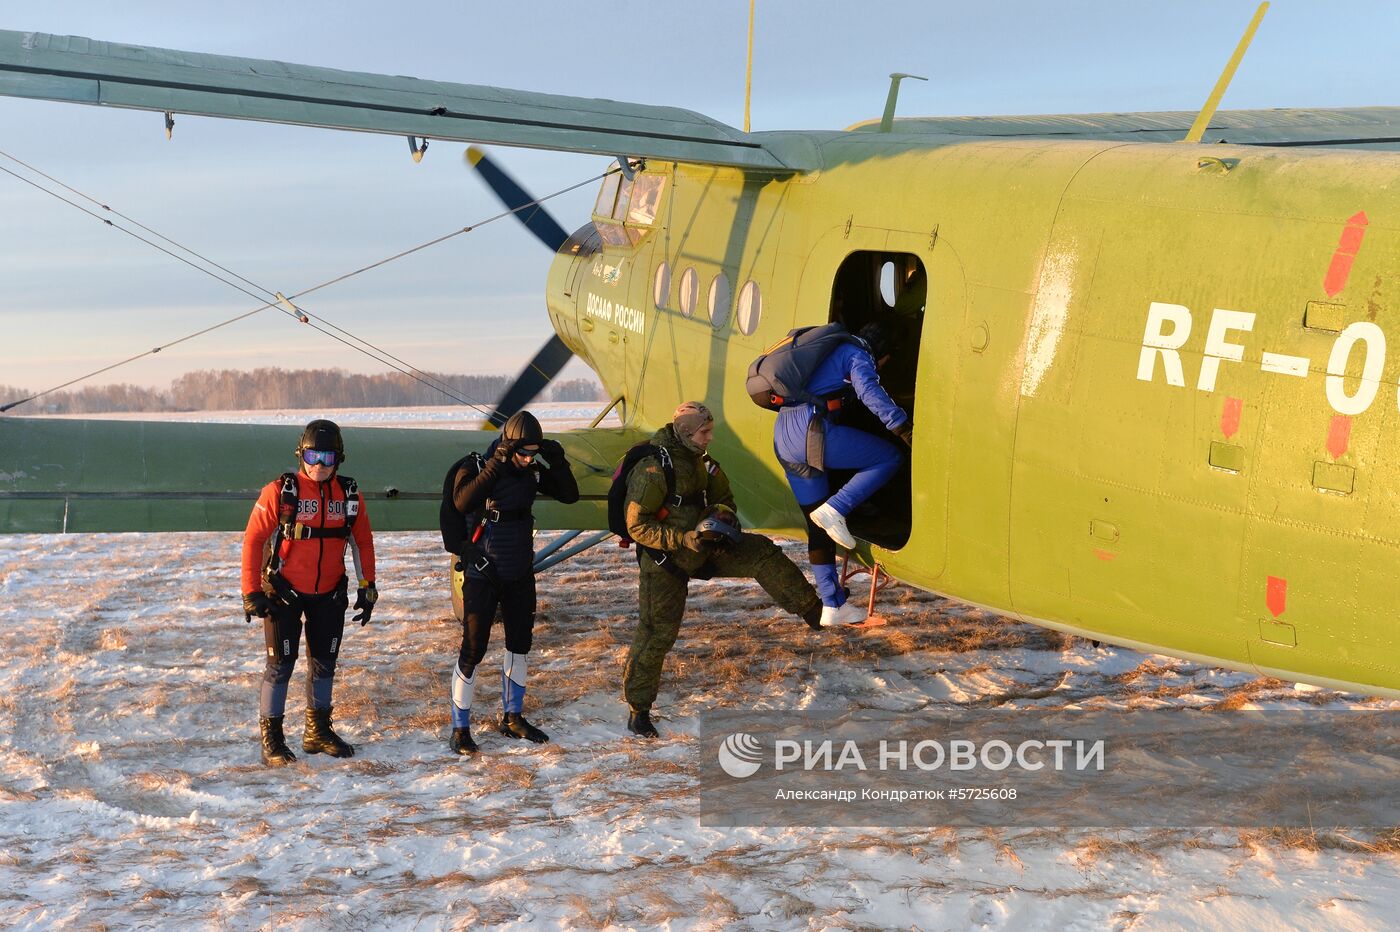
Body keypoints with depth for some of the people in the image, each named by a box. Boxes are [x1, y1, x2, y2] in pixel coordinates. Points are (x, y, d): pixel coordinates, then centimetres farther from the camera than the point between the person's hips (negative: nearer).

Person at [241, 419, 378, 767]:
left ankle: (318, 731, 29)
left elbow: (362, 541, 8)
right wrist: (251, 592, -14)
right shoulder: (280, 492, -15)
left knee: (324, 661, 14)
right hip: (284, 591, -4)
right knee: (281, 663, -2)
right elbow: (253, 539, -12)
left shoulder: (349, 494, -3)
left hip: (330, 593, 4)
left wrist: (367, 588, 5)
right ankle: (271, 738, 9)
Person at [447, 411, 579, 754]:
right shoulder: (478, 469, -19)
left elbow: (569, 495, -1)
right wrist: (496, 465, -41)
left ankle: (512, 718, 30)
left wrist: (558, 463, -17)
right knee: (473, 649, -5)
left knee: (520, 644, 15)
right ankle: (460, 728, 5)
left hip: (520, 572, 6)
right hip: (483, 574, -6)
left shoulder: (533, 470, -3)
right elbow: (462, 502, -37)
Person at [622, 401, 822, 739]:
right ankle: (637, 709, 11)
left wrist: (723, 514, -9)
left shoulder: (699, 462, 1)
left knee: (762, 553, -7)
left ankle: (813, 610, -2)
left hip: (701, 547, 7)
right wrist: (683, 539, -29)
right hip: (664, 561, -7)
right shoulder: (654, 469, -23)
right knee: (657, 633, -3)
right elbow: (637, 525, -23)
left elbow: (723, 498, 15)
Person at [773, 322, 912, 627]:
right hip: (811, 430, -9)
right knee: (888, 457, -3)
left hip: (782, 439, 9)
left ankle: (833, 606, 14)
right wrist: (906, 429, -18)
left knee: (819, 528, 12)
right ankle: (834, 509, -13)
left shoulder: (830, 352, 31)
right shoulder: (858, 354, 5)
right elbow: (870, 392, -15)